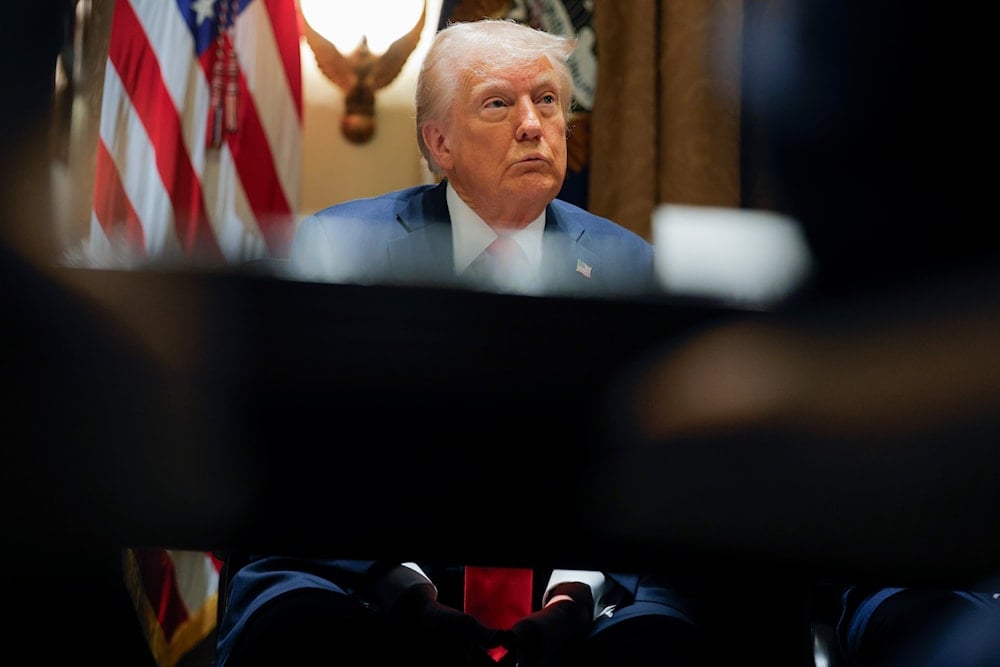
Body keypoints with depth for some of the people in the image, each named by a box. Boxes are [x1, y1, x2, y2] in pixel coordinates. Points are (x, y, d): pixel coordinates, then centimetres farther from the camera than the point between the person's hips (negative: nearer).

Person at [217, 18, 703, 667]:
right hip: (366, 580, 0)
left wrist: (574, 596, -18)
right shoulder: (337, 248, 0)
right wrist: (406, 595, -20)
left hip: (572, 577, 1)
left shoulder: (628, 267, 5)